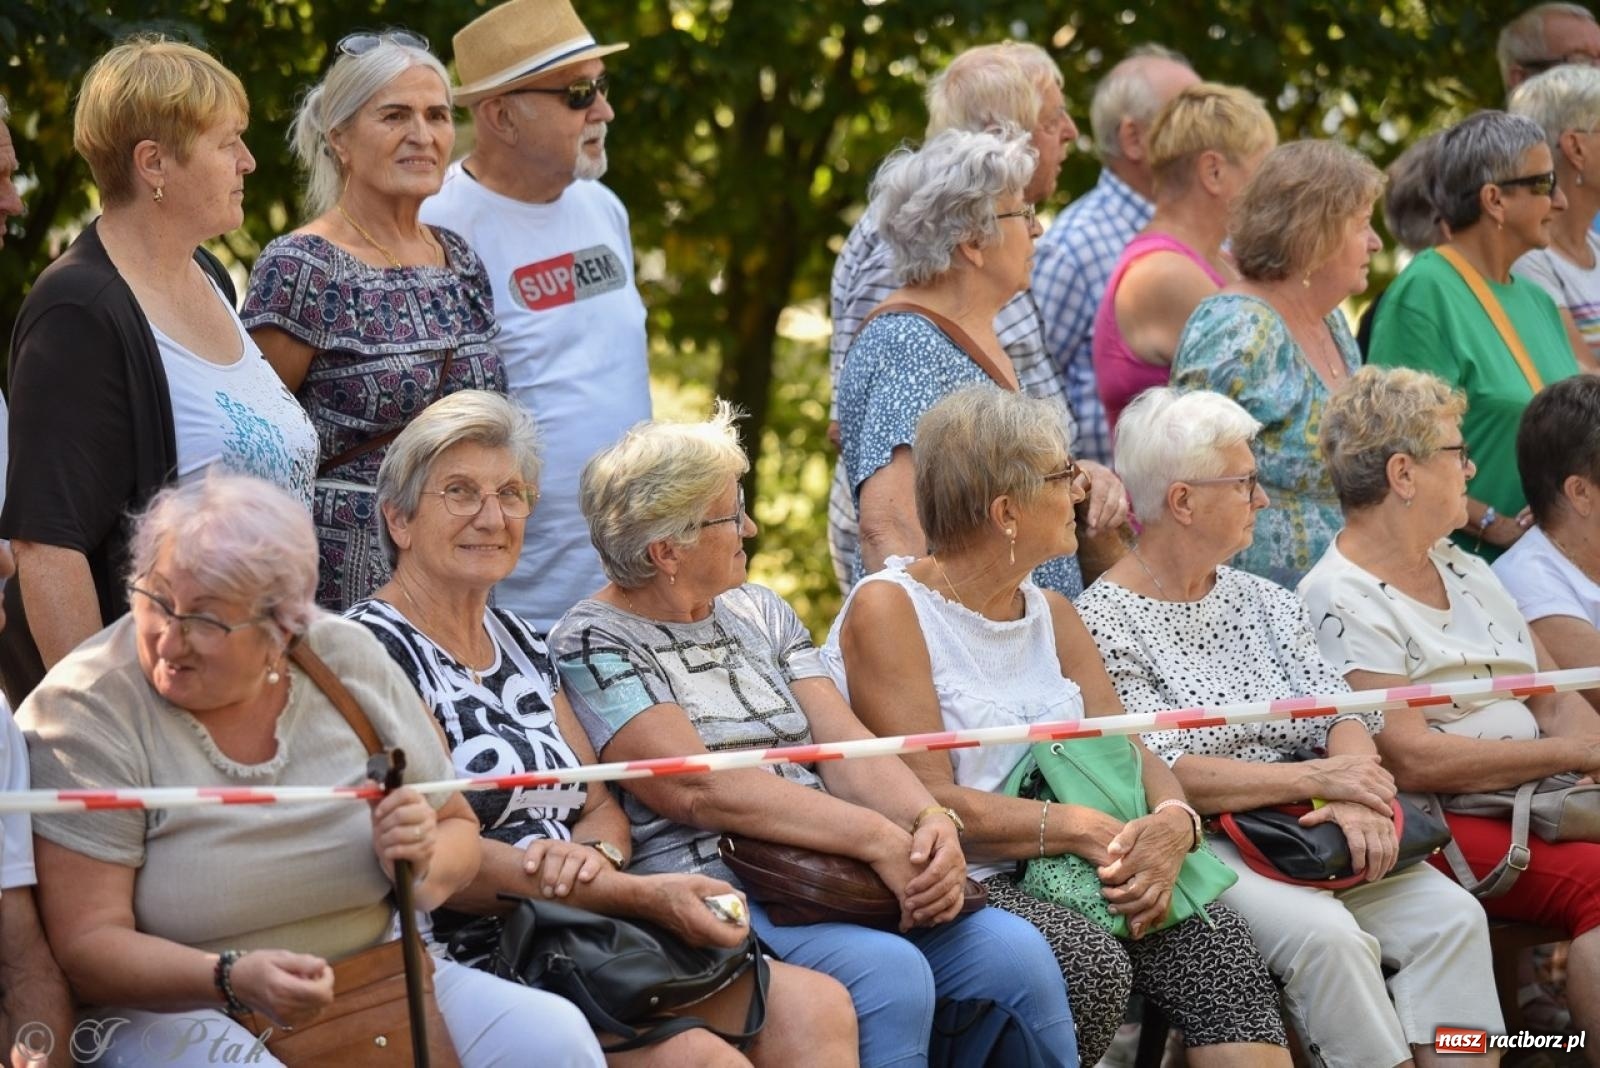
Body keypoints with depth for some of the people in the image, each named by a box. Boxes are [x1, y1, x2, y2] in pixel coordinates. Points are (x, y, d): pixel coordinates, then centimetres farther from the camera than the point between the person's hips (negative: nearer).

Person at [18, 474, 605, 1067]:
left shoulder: (352, 659, 0)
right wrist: (235, 979, -33)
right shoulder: (86, 712, -13)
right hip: (171, 1008, -4)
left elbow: (458, 832, 12)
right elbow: (87, 946, -16)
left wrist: (424, 866, -12)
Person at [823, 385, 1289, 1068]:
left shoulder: (1051, 615, 17)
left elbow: (1128, 750, 9)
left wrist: (1172, 821, -14)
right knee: (1091, 962, -31)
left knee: (1213, 939, -17)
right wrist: (1079, 828, -21)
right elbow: (930, 801, -15)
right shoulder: (887, 609, -7)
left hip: (1039, 879, 7)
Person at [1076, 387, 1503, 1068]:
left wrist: (1360, 799, -13)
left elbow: (1343, 715, 10)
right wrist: (1316, 778, -14)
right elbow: (1157, 775, -14)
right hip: (1198, 850, -6)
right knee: (1325, 933, -32)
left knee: (1451, 913, -17)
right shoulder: (1105, 623, -4)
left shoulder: (1264, 602, 18)